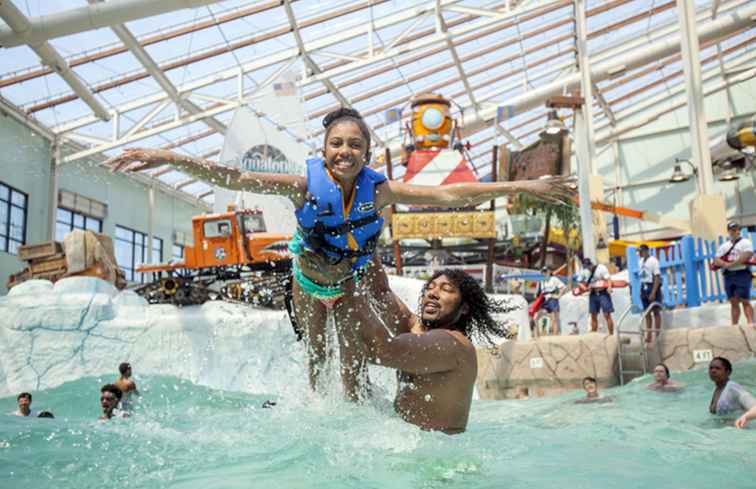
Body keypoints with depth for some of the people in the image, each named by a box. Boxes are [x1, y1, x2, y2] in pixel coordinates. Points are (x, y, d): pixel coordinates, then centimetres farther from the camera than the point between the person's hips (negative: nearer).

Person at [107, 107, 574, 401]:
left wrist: (522, 186, -35)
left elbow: (448, 194, -31)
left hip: (355, 283, 0)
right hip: (309, 281, 1)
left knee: (355, 364, 0)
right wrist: (171, 158, -44)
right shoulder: (306, 185, -30)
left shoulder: (378, 190, -29)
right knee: (316, 357, 18)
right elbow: (236, 179, -35)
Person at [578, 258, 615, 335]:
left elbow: (608, 279, -14)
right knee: (593, 316, 8)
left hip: (603, 293, -5)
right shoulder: (584, 271, 6)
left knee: (607, 315, -8)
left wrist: (609, 287, -33)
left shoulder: (601, 268, -9)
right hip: (593, 294, 5)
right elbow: (580, 281, 15)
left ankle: (611, 335, -4)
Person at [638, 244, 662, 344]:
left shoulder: (653, 261, -11)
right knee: (647, 313, 9)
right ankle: (649, 335, 14)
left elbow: (657, 277, -15)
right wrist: (641, 291, 10)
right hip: (644, 287, 7)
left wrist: (653, 292, -21)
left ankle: (657, 335, 3)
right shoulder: (641, 261, 11)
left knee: (656, 312, -1)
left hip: (652, 287, -7)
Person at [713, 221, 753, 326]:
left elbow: (747, 255, -14)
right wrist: (725, 264, -10)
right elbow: (716, 260, 12)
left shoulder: (745, 242, 2)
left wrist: (731, 264, -15)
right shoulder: (724, 246, 18)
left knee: (745, 301, -11)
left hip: (742, 274, -5)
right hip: (728, 276, 5)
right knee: (734, 303, 6)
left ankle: (751, 324, -13)